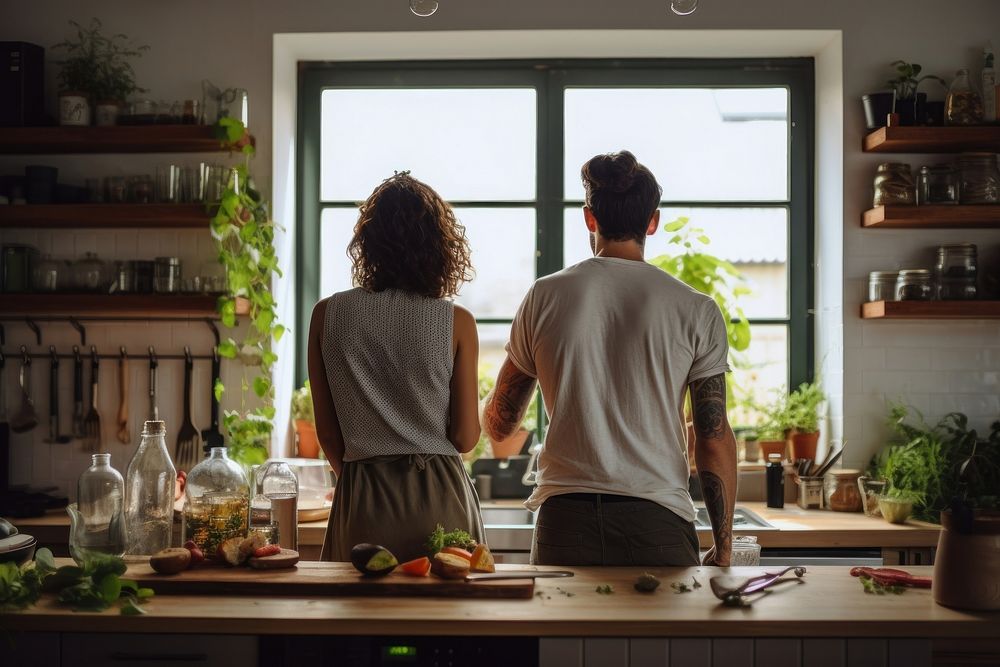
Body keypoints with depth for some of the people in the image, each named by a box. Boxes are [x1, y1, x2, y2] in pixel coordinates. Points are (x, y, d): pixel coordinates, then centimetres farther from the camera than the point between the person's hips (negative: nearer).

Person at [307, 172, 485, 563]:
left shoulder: (327, 315, -1)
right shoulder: (456, 322, -6)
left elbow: (327, 432, 4)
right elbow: (466, 437, -4)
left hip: (361, 500, 2)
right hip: (438, 500, -1)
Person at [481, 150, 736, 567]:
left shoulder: (545, 296, 3)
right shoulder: (696, 310, 0)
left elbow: (497, 425, 10)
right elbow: (715, 439, -1)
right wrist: (723, 546, 7)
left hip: (565, 520, 1)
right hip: (657, 521, -1)